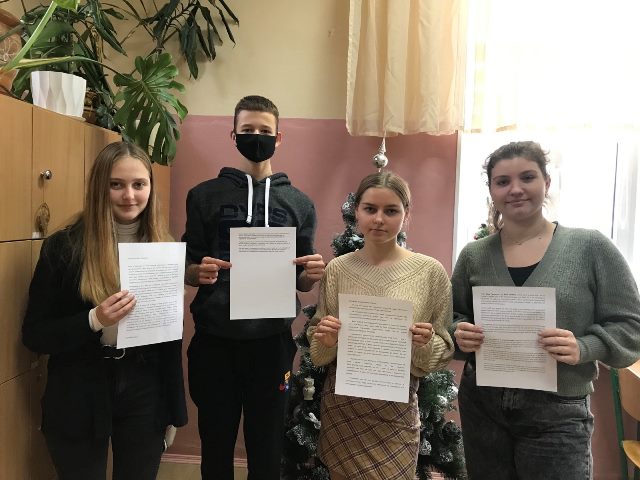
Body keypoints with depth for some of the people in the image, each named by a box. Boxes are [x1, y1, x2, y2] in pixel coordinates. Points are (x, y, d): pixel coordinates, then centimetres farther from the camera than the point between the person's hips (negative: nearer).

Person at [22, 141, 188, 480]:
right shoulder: (63, 247, -9)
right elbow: (34, 335, -6)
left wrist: (174, 410, 7)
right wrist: (94, 320, -25)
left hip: (145, 396, 3)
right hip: (78, 402, -2)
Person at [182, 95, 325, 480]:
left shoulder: (299, 203, 7)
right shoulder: (204, 196, 4)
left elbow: (301, 281, 10)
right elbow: (188, 270, 7)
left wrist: (313, 275, -13)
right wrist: (199, 273, -16)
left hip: (272, 340, 1)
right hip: (215, 339, 0)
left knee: (267, 449, 11)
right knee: (216, 446, 12)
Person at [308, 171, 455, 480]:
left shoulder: (430, 271, -7)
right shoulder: (337, 269, -3)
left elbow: (443, 352, -1)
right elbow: (318, 353, 5)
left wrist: (426, 345, -21)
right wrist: (326, 342, -16)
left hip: (396, 410, -2)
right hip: (340, 406, 2)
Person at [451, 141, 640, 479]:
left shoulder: (591, 247, -5)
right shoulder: (473, 256, 2)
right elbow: (453, 319, 11)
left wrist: (584, 348, -20)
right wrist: (460, 335, -10)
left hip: (557, 413, -2)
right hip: (481, 407, 3)